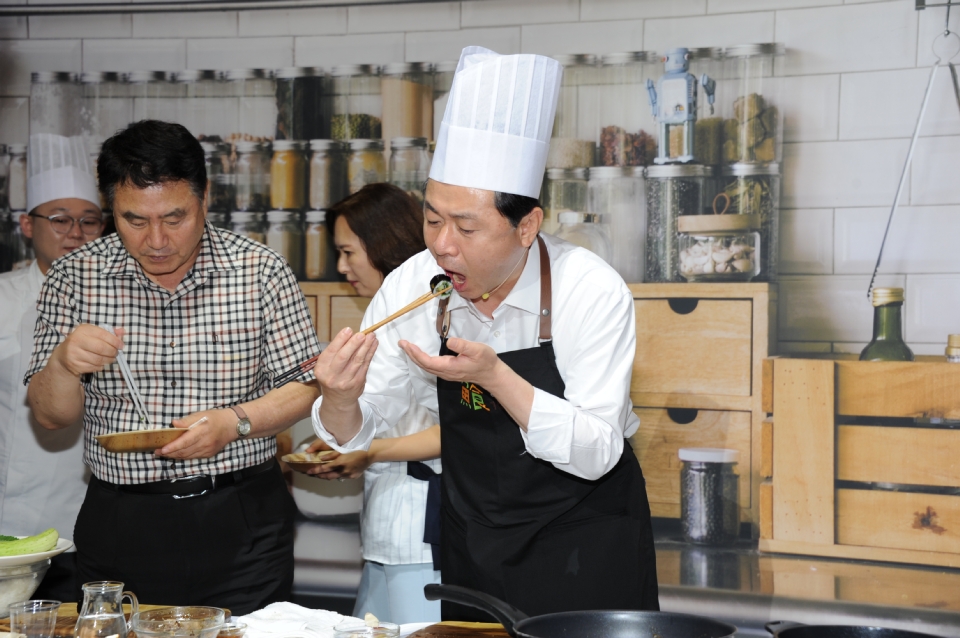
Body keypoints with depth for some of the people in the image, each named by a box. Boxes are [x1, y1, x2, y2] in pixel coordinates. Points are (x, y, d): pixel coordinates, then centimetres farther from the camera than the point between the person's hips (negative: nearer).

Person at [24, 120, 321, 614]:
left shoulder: (261, 271, -4)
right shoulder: (74, 277, 0)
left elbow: (304, 387, -2)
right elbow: (51, 417, 3)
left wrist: (235, 421, -19)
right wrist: (63, 363, -19)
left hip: (241, 523, -1)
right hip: (119, 524, 2)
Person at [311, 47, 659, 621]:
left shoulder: (593, 292, -23)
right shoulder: (411, 288, -12)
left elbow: (596, 453, -25)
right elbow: (356, 433, -6)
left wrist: (494, 375, -36)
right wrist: (342, 401, -29)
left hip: (585, 542, -3)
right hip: (472, 546, 4)